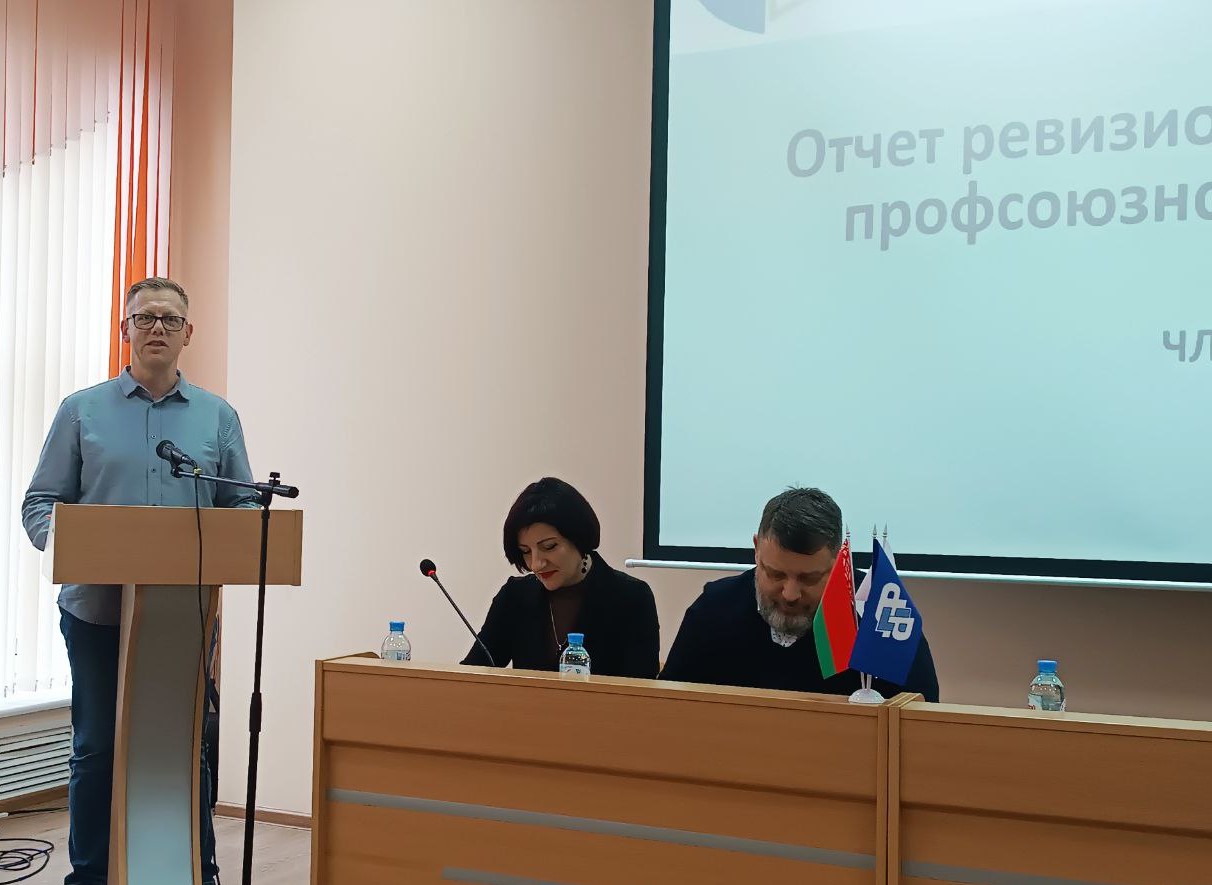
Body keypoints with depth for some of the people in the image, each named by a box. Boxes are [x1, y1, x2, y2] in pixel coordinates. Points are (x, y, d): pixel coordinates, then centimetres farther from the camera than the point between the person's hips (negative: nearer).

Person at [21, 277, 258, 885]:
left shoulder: (217, 417, 9)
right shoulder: (82, 411, 6)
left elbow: (242, 505, 9)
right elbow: (40, 502, 4)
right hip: (97, 609, -1)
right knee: (97, 750, 6)